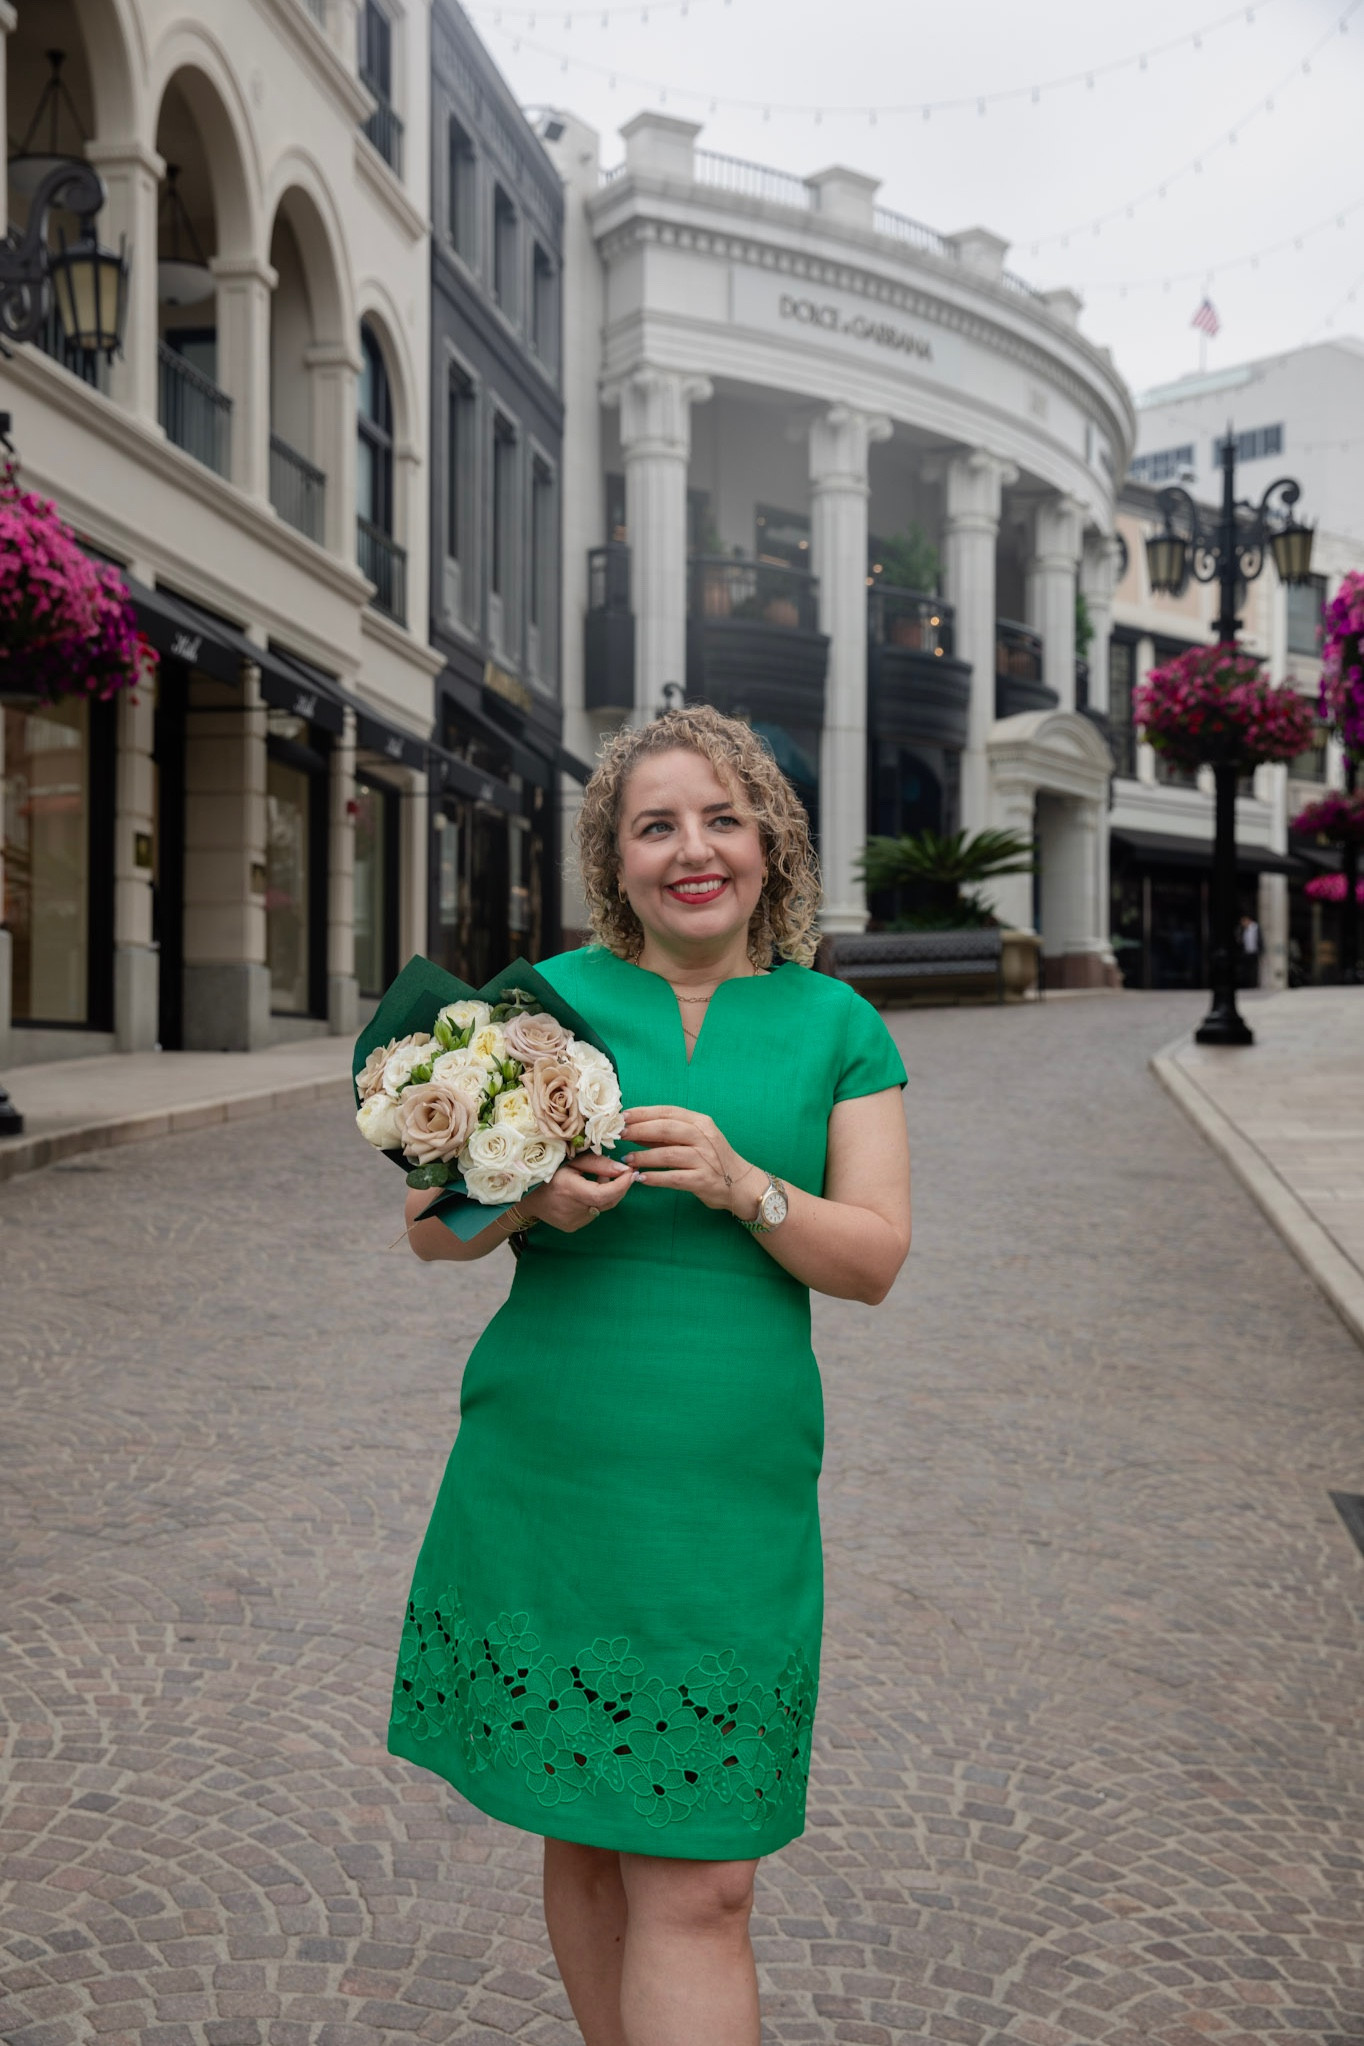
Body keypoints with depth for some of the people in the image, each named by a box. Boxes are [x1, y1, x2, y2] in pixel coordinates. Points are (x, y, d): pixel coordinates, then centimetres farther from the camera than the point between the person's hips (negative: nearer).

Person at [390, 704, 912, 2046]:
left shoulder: (834, 1027, 7)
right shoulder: (545, 998, 5)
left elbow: (874, 1259, 1)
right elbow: (430, 1225, 4)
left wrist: (740, 1185, -16)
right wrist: (530, 1203, -17)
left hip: (734, 1493, 0)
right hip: (545, 1477, 1)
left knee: (697, 1881, 0)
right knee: (585, 1841, 13)